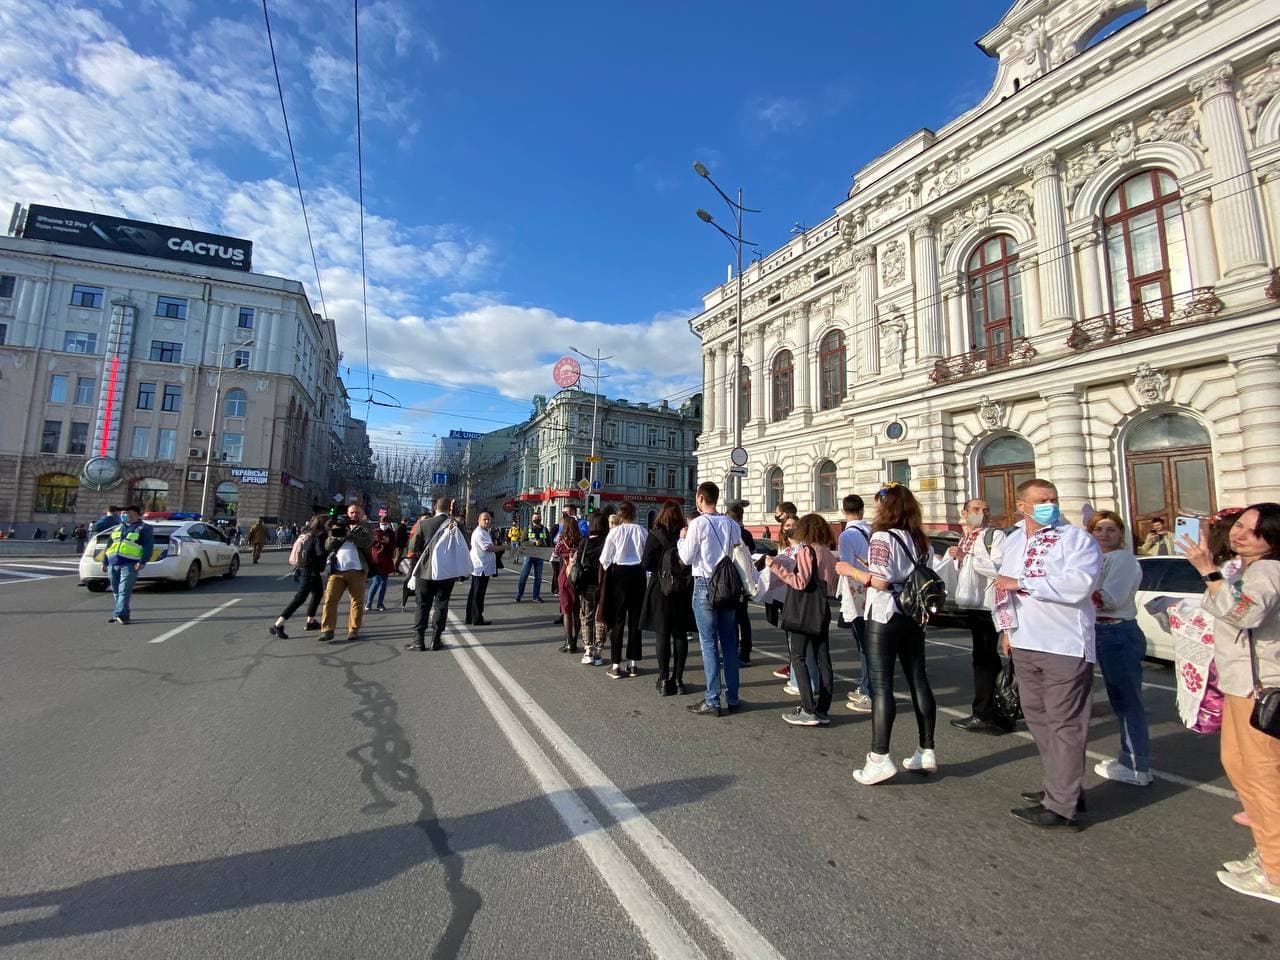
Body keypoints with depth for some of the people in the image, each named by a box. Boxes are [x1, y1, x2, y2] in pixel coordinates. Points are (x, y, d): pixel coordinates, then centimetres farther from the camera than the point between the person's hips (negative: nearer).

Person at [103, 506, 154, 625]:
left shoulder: (144, 528, 3)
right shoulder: (117, 528, 22)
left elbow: (148, 547, -6)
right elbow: (109, 545, 25)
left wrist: (142, 562, -17)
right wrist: (104, 561, 17)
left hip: (130, 564, -7)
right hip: (112, 564, 7)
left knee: (124, 591, -13)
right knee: (116, 592, 10)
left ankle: (120, 614, -14)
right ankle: (124, 614, 18)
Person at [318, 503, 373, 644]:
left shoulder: (365, 529, 12)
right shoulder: (338, 526, 21)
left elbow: (367, 542, -10)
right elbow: (327, 545, 10)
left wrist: (350, 533, -16)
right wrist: (335, 534, -8)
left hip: (357, 570, -2)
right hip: (337, 570, 2)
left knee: (357, 601, 0)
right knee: (330, 599, -4)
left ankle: (353, 630, 8)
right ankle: (327, 630, 1)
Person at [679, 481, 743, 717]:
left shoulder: (698, 523, -11)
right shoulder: (731, 524, 4)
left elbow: (687, 557, -8)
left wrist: (683, 539, 7)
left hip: (705, 585, -5)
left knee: (709, 643, 0)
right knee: (729, 643, 11)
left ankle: (712, 701, 5)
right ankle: (732, 698, 19)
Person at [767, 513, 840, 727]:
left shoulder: (806, 550, -11)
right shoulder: (829, 554, 12)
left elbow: (800, 582, -19)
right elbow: (834, 586, 15)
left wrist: (776, 566, -15)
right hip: (823, 610, 8)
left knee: (798, 657, -1)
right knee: (822, 659, 8)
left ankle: (808, 711, -4)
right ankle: (822, 711, 13)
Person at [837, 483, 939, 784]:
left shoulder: (883, 537, -13)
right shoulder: (921, 540, 9)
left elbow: (880, 581, -21)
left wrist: (851, 570, -8)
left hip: (885, 617, -7)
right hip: (914, 616, 7)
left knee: (881, 684, -4)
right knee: (918, 680, 13)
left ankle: (880, 758, -1)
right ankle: (927, 751, 23)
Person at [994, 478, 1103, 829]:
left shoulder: (1077, 538, -7)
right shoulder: (1012, 541, 14)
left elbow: (1078, 585, -23)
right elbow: (1003, 586, 20)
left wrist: (1021, 583, -18)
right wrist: (1007, 629, 17)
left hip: (1064, 646, -7)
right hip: (1024, 644, 7)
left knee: (1064, 724, -1)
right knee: (1037, 717, 16)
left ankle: (1061, 805, 7)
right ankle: (1062, 786, 31)